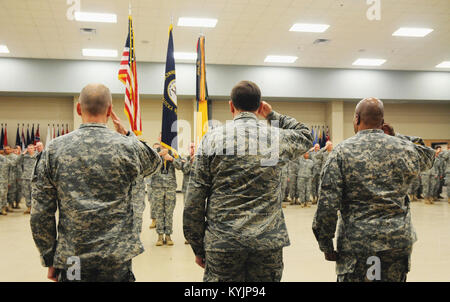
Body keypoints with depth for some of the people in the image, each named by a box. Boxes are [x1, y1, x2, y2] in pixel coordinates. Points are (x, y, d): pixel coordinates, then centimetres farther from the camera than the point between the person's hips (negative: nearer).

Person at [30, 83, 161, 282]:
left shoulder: (53, 150, -4)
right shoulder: (128, 147, -8)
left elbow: (40, 214, -2)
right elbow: (154, 163, 16)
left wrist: (50, 259, 8)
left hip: (71, 263, 1)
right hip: (117, 263, -1)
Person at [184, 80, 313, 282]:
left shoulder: (211, 139, -2)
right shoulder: (278, 138, 1)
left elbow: (194, 201, -3)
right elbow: (306, 136, 26)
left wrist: (198, 248, 5)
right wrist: (272, 115, 26)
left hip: (222, 243, -1)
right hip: (269, 243, 1)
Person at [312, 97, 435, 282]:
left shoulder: (342, 151, -8)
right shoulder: (404, 148, 1)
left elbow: (327, 204, -12)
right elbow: (428, 157, 27)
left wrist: (326, 245, -2)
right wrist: (395, 137, 18)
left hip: (357, 242, -3)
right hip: (399, 240, 4)